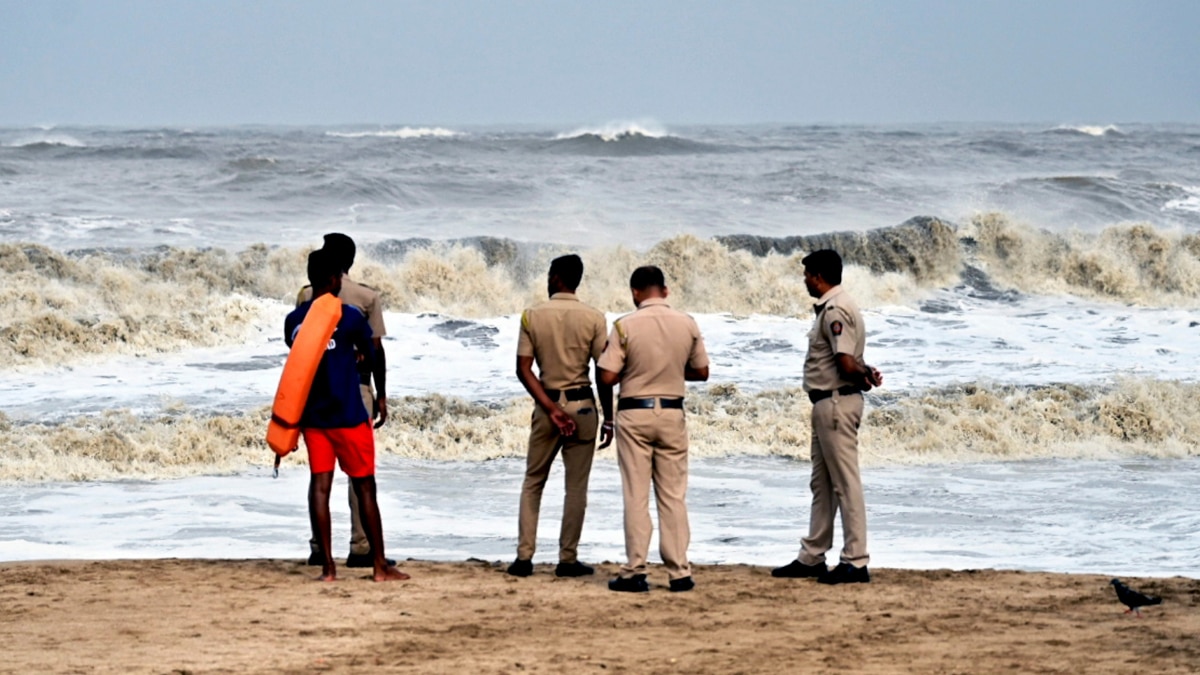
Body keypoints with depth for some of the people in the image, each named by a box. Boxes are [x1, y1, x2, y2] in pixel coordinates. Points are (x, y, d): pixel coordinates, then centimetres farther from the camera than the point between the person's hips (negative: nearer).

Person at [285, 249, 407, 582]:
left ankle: (327, 566, -1)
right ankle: (380, 565, 7)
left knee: (320, 485, 4)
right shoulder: (349, 316, -10)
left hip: (311, 415, 4)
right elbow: (370, 354, 6)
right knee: (364, 487, 4)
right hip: (348, 415, -4)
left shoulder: (294, 320, 3)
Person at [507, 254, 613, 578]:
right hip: (582, 405, -1)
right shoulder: (593, 319, -5)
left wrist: (551, 409, -9)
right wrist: (608, 419, 1)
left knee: (533, 482, 11)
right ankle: (567, 559, 4)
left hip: (546, 404, 1)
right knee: (576, 487, 5)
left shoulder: (532, 316, -1)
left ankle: (524, 556, 5)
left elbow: (523, 369, -7)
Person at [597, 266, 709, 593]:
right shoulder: (687, 324, -1)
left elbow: (608, 376, -12)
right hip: (672, 414, 3)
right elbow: (701, 371, 8)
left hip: (634, 414, -2)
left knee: (636, 496, 2)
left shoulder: (625, 326, -12)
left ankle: (635, 572, 2)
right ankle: (679, 572, 6)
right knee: (673, 495, 8)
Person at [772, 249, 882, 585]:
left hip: (836, 403, -11)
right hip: (827, 404, 11)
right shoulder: (829, 308, 17)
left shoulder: (835, 311, -17)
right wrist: (866, 373, -2)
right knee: (822, 483, 16)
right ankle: (812, 558, 23)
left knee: (845, 484, -8)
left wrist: (863, 376, -4)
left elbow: (847, 365, -23)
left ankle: (855, 562, -7)